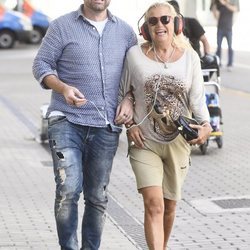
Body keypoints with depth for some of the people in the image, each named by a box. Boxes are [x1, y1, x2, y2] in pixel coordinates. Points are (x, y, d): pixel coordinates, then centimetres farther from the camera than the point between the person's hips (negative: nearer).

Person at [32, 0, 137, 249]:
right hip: (67, 120, -3)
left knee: (97, 196, 9)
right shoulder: (63, 26, 1)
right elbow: (41, 64, 0)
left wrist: (128, 99, 0)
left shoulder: (125, 31, 10)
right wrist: (63, 88, -17)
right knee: (68, 190, -13)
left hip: (107, 126, 3)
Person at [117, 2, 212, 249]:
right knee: (153, 204, -17)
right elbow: (122, 94, 5)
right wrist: (130, 124, -6)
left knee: (169, 205, 15)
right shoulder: (135, 55, -6)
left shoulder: (190, 57, -1)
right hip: (145, 142, -2)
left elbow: (197, 99, 0)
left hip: (177, 143, 3)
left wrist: (205, 125, -17)